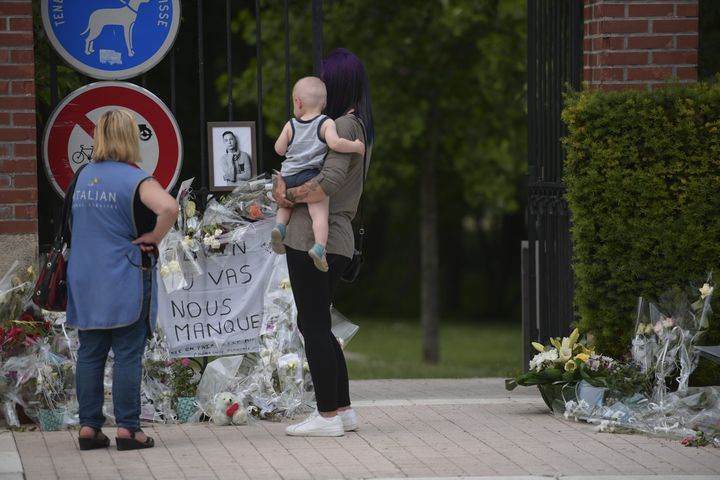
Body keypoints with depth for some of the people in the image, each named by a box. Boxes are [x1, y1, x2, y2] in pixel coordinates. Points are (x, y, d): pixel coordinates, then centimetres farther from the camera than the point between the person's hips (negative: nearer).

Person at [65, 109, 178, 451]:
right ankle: (127, 428, -2)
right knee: (128, 355, -1)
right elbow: (168, 207, -29)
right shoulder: (134, 180, -11)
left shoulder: (84, 177, 9)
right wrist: (153, 237, -14)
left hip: (85, 282, 6)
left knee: (89, 354, 9)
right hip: (125, 281, -6)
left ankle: (88, 426, 8)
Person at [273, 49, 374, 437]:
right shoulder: (358, 126, 19)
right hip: (337, 241, 10)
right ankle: (343, 410, 19)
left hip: (314, 240, -10)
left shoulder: (343, 126, -13)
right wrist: (281, 183, 6)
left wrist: (292, 196, -12)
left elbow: (329, 182, -25)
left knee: (313, 326, -5)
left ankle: (328, 416, -2)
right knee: (317, 327, 16)